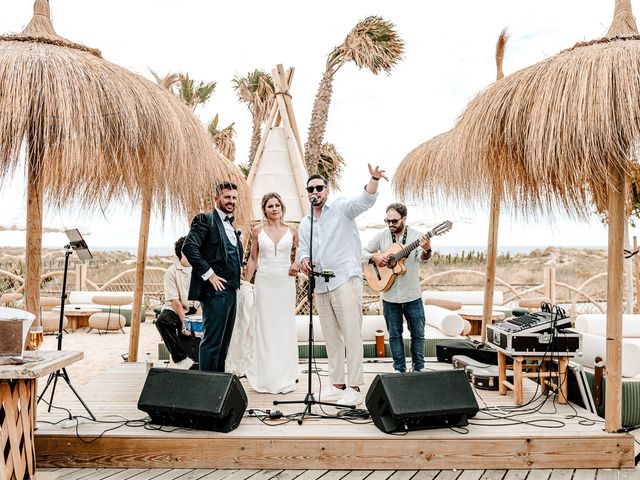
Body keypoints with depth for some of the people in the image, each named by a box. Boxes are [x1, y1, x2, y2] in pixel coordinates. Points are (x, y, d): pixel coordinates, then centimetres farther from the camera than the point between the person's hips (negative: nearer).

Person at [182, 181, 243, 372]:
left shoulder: (232, 227, 20)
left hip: (230, 292, 9)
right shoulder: (205, 219, -6)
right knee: (212, 341, -7)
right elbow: (188, 247, -18)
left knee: (224, 342, 13)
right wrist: (208, 274, -18)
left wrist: (236, 279, 12)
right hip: (215, 291, -9)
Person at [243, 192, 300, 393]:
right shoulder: (258, 230, 3)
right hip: (265, 281, 0)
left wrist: (297, 264, -5)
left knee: (286, 328, 4)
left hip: (285, 281, 1)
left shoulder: (292, 230, 4)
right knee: (265, 328, 1)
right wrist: (245, 282, 5)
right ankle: (266, 378, 10)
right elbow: (253, 258, 9)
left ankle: (285, 378, 14)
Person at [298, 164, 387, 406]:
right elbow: (302, 249, 19)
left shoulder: (341, 208, 0)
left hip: (346, 280, -7)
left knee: (352, 335, -7)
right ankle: (337, 384, 22)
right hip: (321, 285, 7)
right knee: (331, 337, 13)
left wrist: (374, 180, -36)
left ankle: (354, 388, -3)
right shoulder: (305, 223, 18)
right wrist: (303, 259, -6)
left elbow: (365, 200, -16)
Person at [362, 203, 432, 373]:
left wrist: (426, 250, -43)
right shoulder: (381, 236, 2)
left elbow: (422, 259, -20)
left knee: (418, 334, 7)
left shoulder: (416, 236, -5)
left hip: (412, 295, -1)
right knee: (394, 335, 9)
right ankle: (400, 370, 20)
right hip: (389, 296, 2)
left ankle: (418, 369, 21)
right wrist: (374, 258, -15)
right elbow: (362, 252, 6)